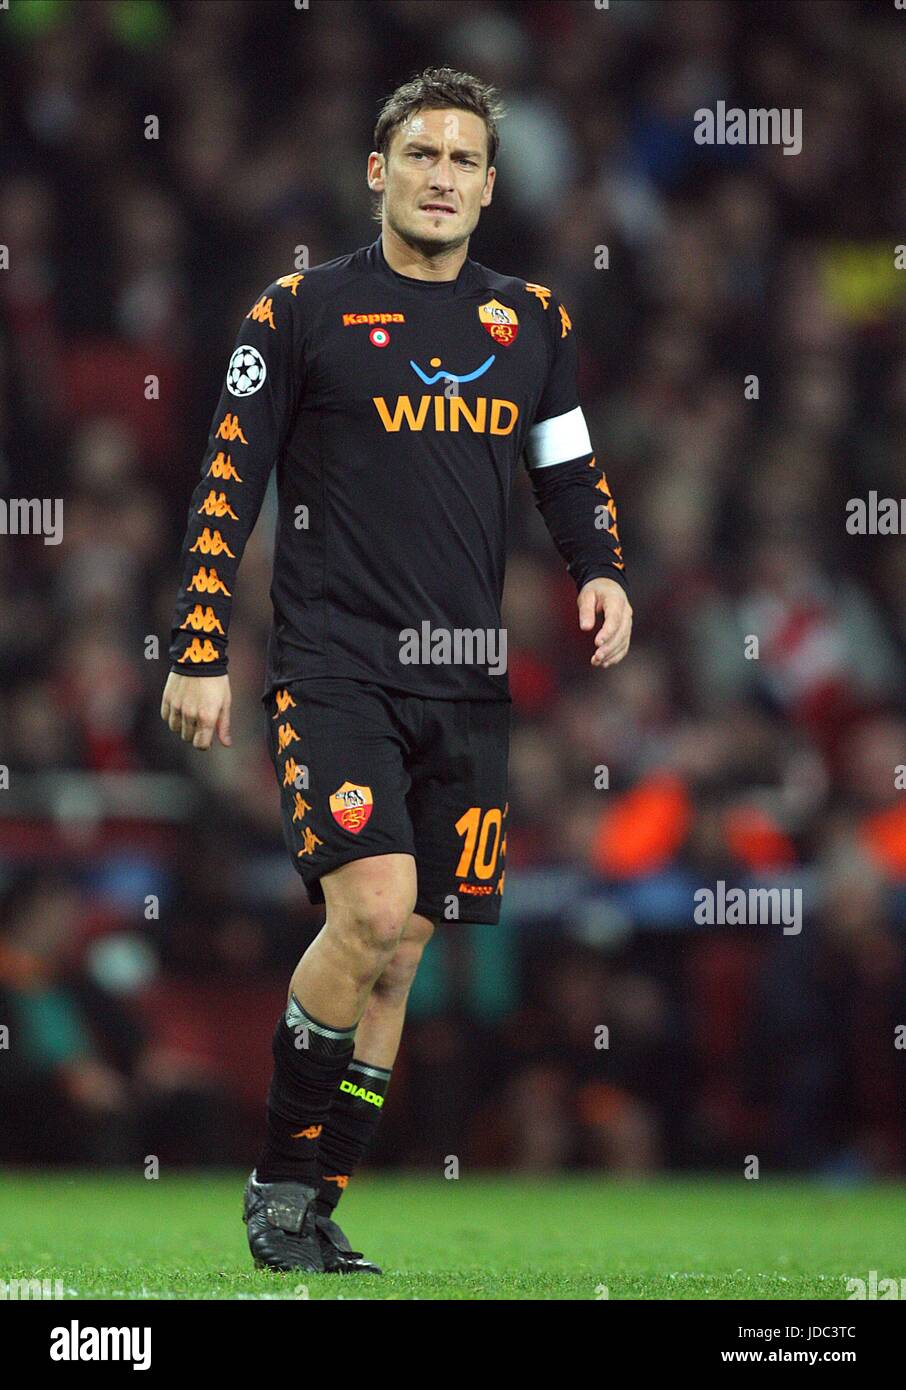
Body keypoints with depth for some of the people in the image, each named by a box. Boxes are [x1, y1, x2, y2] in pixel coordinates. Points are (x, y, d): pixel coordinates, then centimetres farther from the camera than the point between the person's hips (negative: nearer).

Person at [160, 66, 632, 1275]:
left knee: (396, 955, 5)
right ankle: (277, 1176, -5)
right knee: (371, 912, -21)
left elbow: (569, 468, 22)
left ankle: (309, 1212, 14)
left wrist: (601, 573, 2)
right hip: (332, 666, -5)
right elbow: (227, 487, 0)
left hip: (467, 683, 5)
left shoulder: (530, 320, 12)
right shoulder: (301, 312, 0)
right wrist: (200, 654, -5)